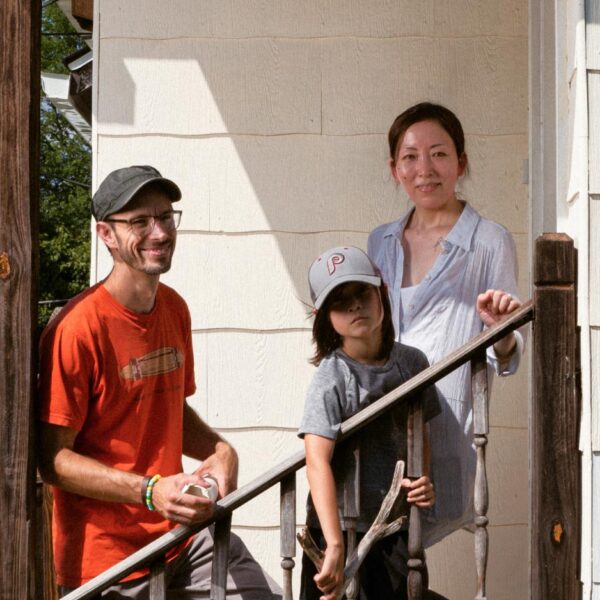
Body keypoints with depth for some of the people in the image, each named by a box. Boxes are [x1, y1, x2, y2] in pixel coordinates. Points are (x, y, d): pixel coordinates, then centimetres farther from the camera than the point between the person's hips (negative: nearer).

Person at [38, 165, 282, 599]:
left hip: (181, 530, 6)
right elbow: (53, 459, -17)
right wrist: (150, 491, -27)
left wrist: (219, 450, 0)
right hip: (105, 553, -6)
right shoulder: (77, 329, -19)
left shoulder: (174, 308, 6)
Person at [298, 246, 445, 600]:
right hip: (341, 528, -4)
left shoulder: (412, 362, 1)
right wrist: (335, 545, -34)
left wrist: (423, 480, -5)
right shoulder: (332, 377, -16)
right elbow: (317, 460, -26)